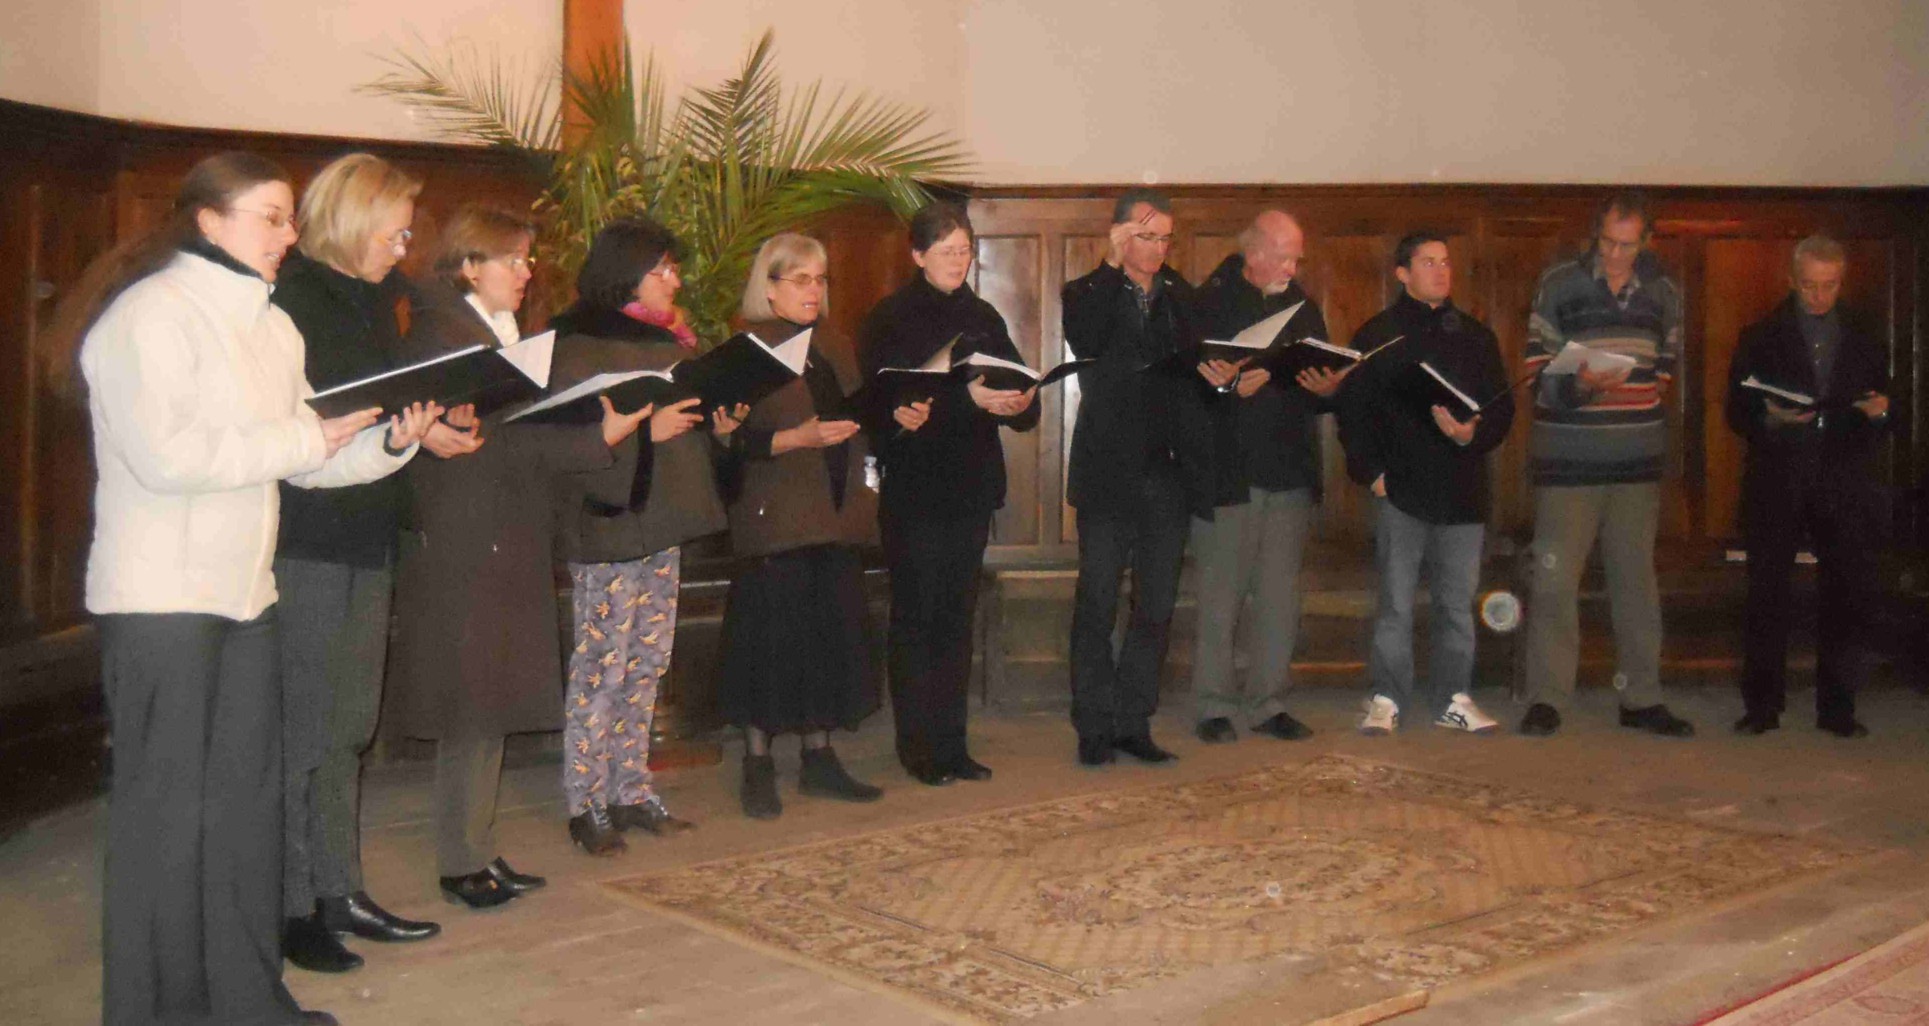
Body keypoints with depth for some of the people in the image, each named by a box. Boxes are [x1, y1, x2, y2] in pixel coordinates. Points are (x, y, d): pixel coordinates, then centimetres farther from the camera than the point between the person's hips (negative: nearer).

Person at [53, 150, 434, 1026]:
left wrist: (388, 442, -2)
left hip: (244, 593, 8)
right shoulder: (150, 315, -11)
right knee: (166, 806, -2)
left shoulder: (271, 326, 15)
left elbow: (304, 458, 15)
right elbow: (163, 456, -22)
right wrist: (306, 438, -19)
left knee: (247, 796, 11)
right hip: (160, 597, -8)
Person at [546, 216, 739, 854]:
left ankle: (631, 790, 20)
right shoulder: (576, 344, -9)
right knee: (601, 667, -4)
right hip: (606, 527, -8)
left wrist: (717, 425, 6)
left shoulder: (668, 341, 17)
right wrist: (645, 429, -24)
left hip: (662, 521, 8)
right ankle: (587, 806, 4)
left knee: (649, 662, 11)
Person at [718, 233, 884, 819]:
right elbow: (733, 440, -13)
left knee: (832, 635, 9)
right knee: (771, 637, -3)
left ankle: (819, 759, 19)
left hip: (835, 517, 7)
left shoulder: (835, 350, 17)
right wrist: (798, 437, -24)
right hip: (774, 522, -7)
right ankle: (758, 766, 8)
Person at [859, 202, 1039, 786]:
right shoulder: (890, 319, -2)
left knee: (957, 618, 9)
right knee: (916, 618, -1)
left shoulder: (982, 317, 14)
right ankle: (918, 746, 7)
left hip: (970, 490, 5)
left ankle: (951, 743, 16)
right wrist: (967, 397, -27)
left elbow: (1023, 403, 11)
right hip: (913, 491, -5)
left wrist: (1020, 402, -13)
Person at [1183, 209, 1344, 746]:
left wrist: (1328, 390, -4)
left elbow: (1323, 386, 18)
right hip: (1228, 474, -5)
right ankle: (1214, 705, 9)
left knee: (1280, 596, 7)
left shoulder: (1302, 307, 16)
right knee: (1220, 595, 0)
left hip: (1290, 475, 5)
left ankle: (1267, 701, 16)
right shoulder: (1211, 304, -2)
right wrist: (1230, 387, -24)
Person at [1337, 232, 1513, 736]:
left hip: (1462, 490, 3)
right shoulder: (1377, 335, 4)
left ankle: (1453, 698, 16)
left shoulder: (1475, 336, 14)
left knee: (1457, 601, 6)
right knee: (1395, 602, -1)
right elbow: (1351, 410, 1)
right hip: (1400, 489, -3)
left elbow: (1502, 408, 12)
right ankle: (1385, 699, 7)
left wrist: (1472, 433, -9)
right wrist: (1370, 471, -7)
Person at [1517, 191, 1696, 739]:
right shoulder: (1558, 284, 0)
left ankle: (1641, 698, 18)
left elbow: (1666, 369, 19)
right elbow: (1539, 375, -4)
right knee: (1554, 579, -4)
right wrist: (1581, 384, -22)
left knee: (1636, 579, 9)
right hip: (1567, 460, -3)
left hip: (1636, 461, 3)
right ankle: (1546, 699, 3)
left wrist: (1644, 393, 1)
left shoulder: (1663, 293, 10)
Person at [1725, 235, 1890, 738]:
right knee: (1767, 598, -1)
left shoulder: (1865, 340, 14)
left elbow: (1882, 425, 16)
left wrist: (1879, 411, -8)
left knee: (1849, 597, 0)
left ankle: (1837, 708, 9)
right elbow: (1737, 414, 3)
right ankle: (1762, 706, 6)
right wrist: (1770, 419, -18)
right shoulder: (1760, 338, 7)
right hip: (1777, 487, -2)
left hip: (1845, 486, 2)